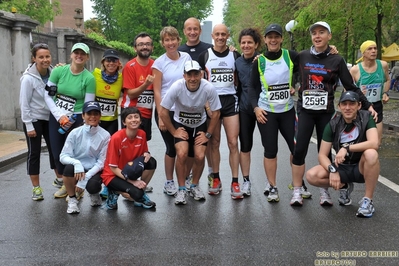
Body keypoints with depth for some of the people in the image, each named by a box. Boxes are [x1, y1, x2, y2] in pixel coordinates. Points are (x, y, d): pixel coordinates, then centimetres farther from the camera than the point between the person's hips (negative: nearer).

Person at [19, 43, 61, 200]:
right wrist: (29, 125, -14)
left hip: (50, 118, 5)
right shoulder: (28, 78, -17)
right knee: (34, 153, 3)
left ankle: (60, 180, 26)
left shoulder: (53, 73, -4)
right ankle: (36, 188, 13)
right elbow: (24, 103, -14)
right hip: (34, 119, -4)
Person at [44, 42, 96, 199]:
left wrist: (71, 119, -13)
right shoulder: (58, 71, -3)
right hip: (56, 117, 3)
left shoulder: (89, 78, -8)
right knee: (57, 153, 8)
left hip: (77, 119, -3)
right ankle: (65, 183, 32)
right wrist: (60, 116, -11)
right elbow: (48, 96, -2)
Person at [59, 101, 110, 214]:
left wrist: (85, 178, -22)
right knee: (69, 167, -32)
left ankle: (94, 193, 9)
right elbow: (63, 156, -9)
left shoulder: (105, 136, -10)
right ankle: (72, 199, -6)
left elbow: (101, 162, -10)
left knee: (92, 186, -33)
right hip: (77, 169, 1)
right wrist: (76, 163, -32)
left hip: (94, 171, -1)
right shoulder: (75, 133, -8)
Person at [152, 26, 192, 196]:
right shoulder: (159, 62, -4)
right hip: (166, 111, -3)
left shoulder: (186, 57, 5)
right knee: (172, 148, 4)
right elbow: (157, 91, -6)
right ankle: (169, 182, 21)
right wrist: (160, 116, -11)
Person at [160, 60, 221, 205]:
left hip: (200, 125, 1)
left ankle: (195, 186, 16)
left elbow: (216, 112, -10)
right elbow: (163, 112, -17)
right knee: (182, 154, -21)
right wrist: (174, 132, -12)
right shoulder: (177, 87, -28)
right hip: (180, 124, -1)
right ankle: (181, 189, 0)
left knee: (200, 156, -12)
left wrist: (208, 134, -8)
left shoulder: (208, 88, -25)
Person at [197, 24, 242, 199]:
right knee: (214, 143, 6)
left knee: (233, 143, -4)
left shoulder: (235, 56, 7)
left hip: (230, 101, 0)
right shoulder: (204, 56, 3)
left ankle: (235, 182, 1)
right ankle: (216, 179, 19)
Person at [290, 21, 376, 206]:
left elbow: (351, 86, 2)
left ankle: (324, 191, 18)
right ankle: (297, 192, 4)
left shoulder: (337, 60, 0)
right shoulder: (301, 57, 2)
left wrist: (367, 105, -5)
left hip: (326, 112, 0)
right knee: (299, 151, -6)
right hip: (305, 111, 0)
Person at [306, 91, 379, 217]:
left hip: (361, 168, -2)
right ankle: (344, 186, 10)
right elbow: (322, 155, -8)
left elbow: (374, 143, -30)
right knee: (311, 175, -21)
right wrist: (332, 170, -26)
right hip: (341, 168, 3)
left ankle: (367, 200, -17)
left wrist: (347, 148, -34)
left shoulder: (366, 118, -13)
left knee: (371, 154, -36)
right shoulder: (333, 125, -7)